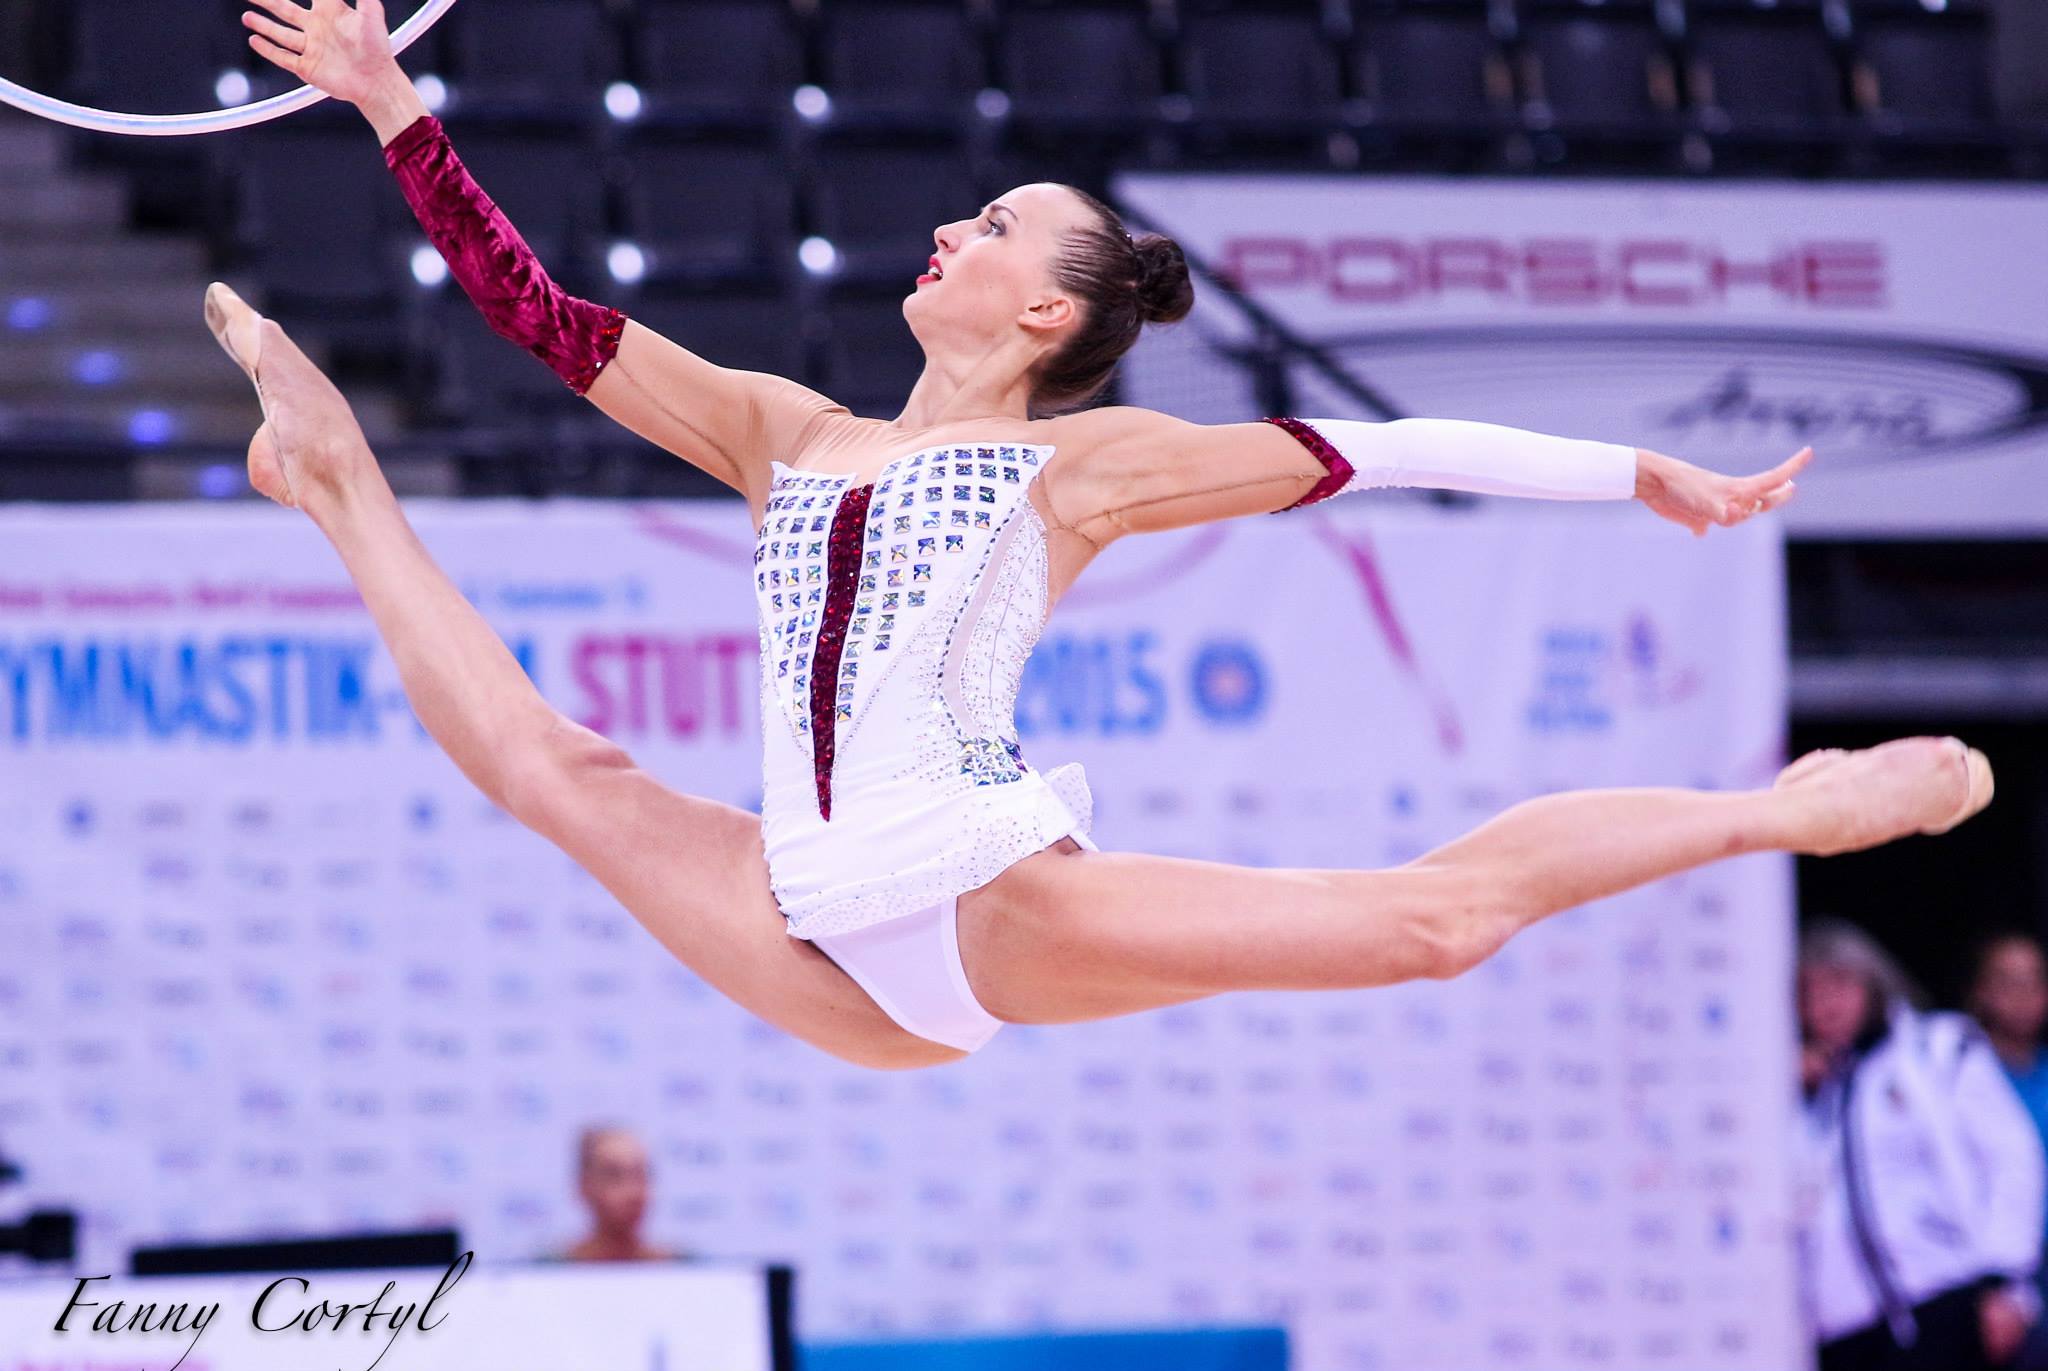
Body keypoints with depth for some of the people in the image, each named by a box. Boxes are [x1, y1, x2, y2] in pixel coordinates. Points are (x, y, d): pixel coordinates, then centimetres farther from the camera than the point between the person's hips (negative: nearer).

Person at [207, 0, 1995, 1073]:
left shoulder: (1081, 463, 8)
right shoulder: (789, 437, 19)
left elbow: (1382, 452, 9)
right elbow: (548, 314, 19)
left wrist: (1636, 476, 8)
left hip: (1001, 908, -4)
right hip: (838, 951, 4)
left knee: (1437, 914, -13)